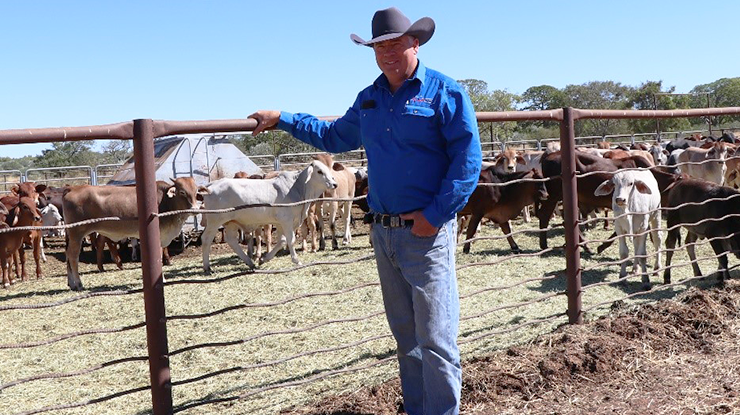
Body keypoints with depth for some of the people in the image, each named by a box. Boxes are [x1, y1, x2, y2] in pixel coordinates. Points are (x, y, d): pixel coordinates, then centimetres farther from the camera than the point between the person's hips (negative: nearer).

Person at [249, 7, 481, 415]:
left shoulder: (444, 92, -5)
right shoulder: (368, 100, 13)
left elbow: (467, 160, -11)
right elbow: (334, 137, 29)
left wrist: (435, 216, -16)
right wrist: (282, 119, 26)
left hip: (427, 233, -6)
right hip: (383, 232, 6)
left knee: (436, 340, -5)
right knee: (406, 337, 16)